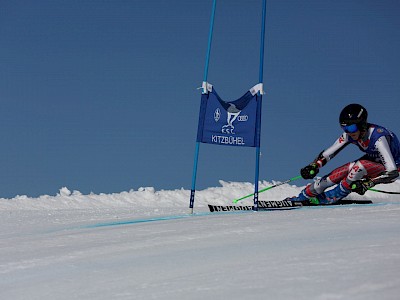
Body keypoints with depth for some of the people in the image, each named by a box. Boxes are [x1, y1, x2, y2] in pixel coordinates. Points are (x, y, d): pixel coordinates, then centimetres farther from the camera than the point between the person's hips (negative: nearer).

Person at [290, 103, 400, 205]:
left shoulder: (378, 137, -37)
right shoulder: (349, 134, -18)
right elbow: (327, 153, -8)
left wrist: (367, 184, -44)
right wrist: (313, 166, -25)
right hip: (373, 160, 6)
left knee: (359, 166, -33)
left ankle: (334, 196, -14)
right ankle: (302, 197, 0)